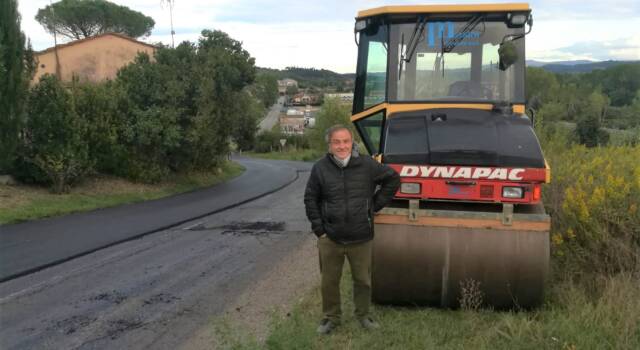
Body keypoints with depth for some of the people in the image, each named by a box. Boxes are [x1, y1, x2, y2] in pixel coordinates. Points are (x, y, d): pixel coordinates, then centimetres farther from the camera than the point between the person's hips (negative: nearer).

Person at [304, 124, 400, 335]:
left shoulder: (367, 165, -5)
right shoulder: (320, 168, -5)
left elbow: (393, 179, 8)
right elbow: (310, 199, 4)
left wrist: (375, 204, 4)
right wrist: (319, 229, 0)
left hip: (361, 238, 0)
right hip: (330, 239, 0)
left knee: (363, 280, 13)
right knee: (329, 282, 10)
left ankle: (363, 315, 35)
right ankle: (331, 317, 30)